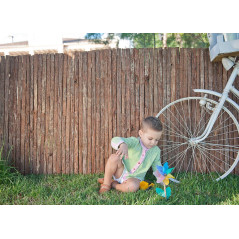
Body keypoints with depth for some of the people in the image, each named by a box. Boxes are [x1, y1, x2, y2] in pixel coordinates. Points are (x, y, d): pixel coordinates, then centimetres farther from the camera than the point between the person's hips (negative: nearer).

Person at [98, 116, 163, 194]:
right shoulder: (134, 142, -16)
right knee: (114, 157, -31)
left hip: (135, 178, 1)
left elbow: (157, 167, 11)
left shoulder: (156, 151, -2)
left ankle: (113, 184, -9)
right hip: (121, 172, -1)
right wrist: (123, 145, -55)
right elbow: (115, 141, -32)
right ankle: (106, 184, -16)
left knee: (133, 186, -36)